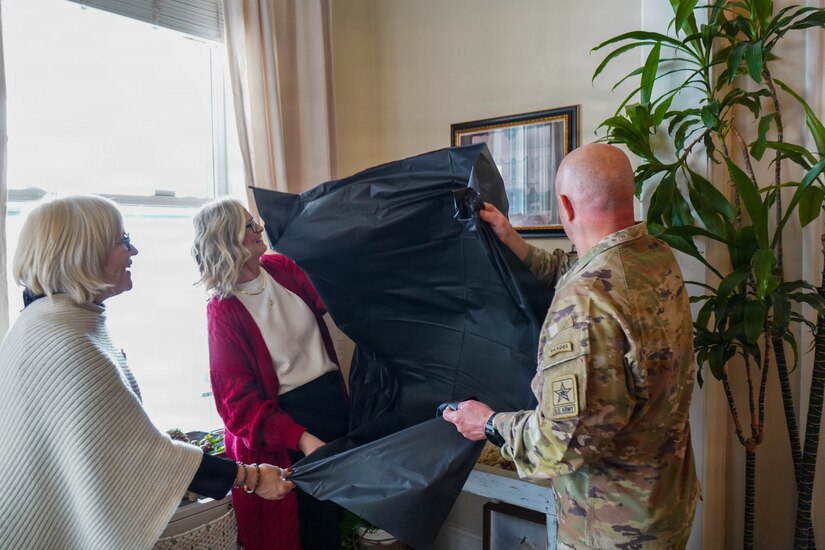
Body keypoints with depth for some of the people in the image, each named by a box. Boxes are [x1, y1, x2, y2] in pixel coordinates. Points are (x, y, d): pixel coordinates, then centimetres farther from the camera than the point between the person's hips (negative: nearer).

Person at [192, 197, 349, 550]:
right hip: (285, 417, -6)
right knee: (315, 512, 7)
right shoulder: (223, 309, -15)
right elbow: (239, 398, -16)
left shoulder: (281, 268, 0)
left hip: (332, 399, 6)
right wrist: (301, 438, -26)